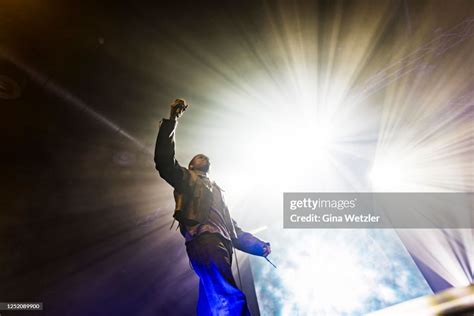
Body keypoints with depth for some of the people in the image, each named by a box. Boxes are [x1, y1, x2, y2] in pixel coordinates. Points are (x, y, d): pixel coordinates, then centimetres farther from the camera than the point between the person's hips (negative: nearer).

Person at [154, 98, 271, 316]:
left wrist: (259, 246, 19)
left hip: (220, 244, 6)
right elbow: (164, 161, 2)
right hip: (204, 240, -6)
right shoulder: (186, 179, 22)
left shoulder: (216, 191, 37)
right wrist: (172, 119, 1)